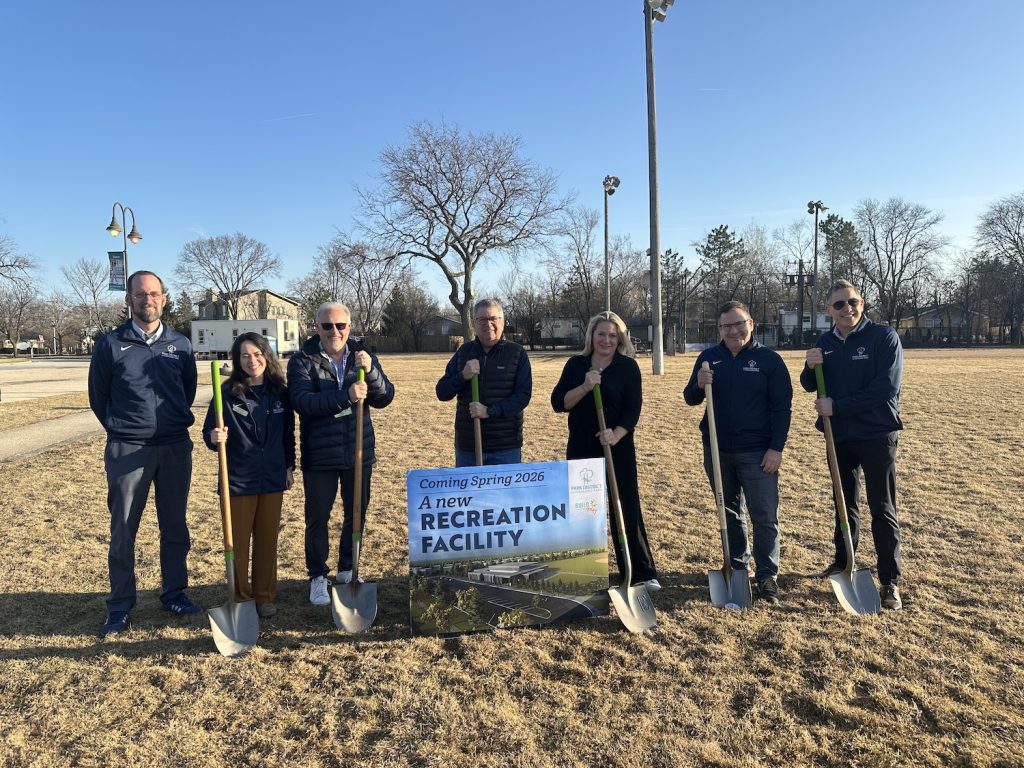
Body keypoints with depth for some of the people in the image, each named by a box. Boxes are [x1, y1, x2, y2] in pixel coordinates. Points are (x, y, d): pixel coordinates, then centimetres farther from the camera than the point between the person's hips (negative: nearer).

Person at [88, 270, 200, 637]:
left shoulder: (180, 344, 6)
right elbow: (98, 396, 8)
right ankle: (120, 607, 16)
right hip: (127, 451, -2)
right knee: (123, 530, 4)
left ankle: (174, 593, 24)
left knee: (175, 526, 10)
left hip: (176, 448, 2)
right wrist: (121, 428, 12)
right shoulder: (111, 344, 0)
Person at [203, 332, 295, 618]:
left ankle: (265, 596, 26)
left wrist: (290, 466, 10)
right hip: (238, 480, -2)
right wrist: (215, 438, -28)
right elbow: (210, 432, -6)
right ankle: (240, 598, 22)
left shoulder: (279, 392, 2)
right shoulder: (227, 392, -7)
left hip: (273, 479, 3)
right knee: (237, 542, 7)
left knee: (268, 540, 11)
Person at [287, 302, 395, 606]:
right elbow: (301, 402, -22)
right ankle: (317, 577, 23)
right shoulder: (303, 361, -6)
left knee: (357, 514, 13)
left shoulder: (363, 356, 3)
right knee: (317, 518, 6)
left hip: (359, 452, 3)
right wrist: (345, 397, -34)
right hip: (319, 455, -3)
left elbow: (384, 398, -6)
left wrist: (370, 371, -25)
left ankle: (347, 570, 32)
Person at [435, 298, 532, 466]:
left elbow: (523, 395, -8)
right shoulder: (463, 352, 8)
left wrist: (490, 411, -19)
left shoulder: (517, 353, -1)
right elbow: (442, 393, 6)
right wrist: (463, 376, -13)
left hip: (506, 447, -3)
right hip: (467, 445, 3)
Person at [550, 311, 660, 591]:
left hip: (618, 449, -2)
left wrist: (616, 434, -24)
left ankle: (642, 573, 12)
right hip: (580, 450, 3)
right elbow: (558, 403, -5)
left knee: (626, 511, 1)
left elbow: (633, 410, -8)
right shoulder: (576, 364, 4)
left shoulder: (628, 367, -3)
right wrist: (585, 387, -20)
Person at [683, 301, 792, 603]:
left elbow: (782, 407, -5)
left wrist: (776, 448, -11)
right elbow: (690, 399, 9)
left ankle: (767, 576, 10)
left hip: (757, 453, -3)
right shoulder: (709, 358, 5)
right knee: (729, 514, 15)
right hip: (717, 451, 4)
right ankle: (737, 567, 30)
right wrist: (699, 385, -14)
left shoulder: (769, 359, -4)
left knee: (765, 517, -2)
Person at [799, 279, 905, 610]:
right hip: (839, 436, 5)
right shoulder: (824, 342, 5)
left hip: (877, 435, -5)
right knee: (845, 503, 17)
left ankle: (890, 581, 8)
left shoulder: (884, 337, -10)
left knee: (882, 509, 1)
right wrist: (810, 367, -12)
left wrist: (837, 406, -19)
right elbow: (810, 386, 10)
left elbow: (887, 387, -19)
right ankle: (843, 562, 32)